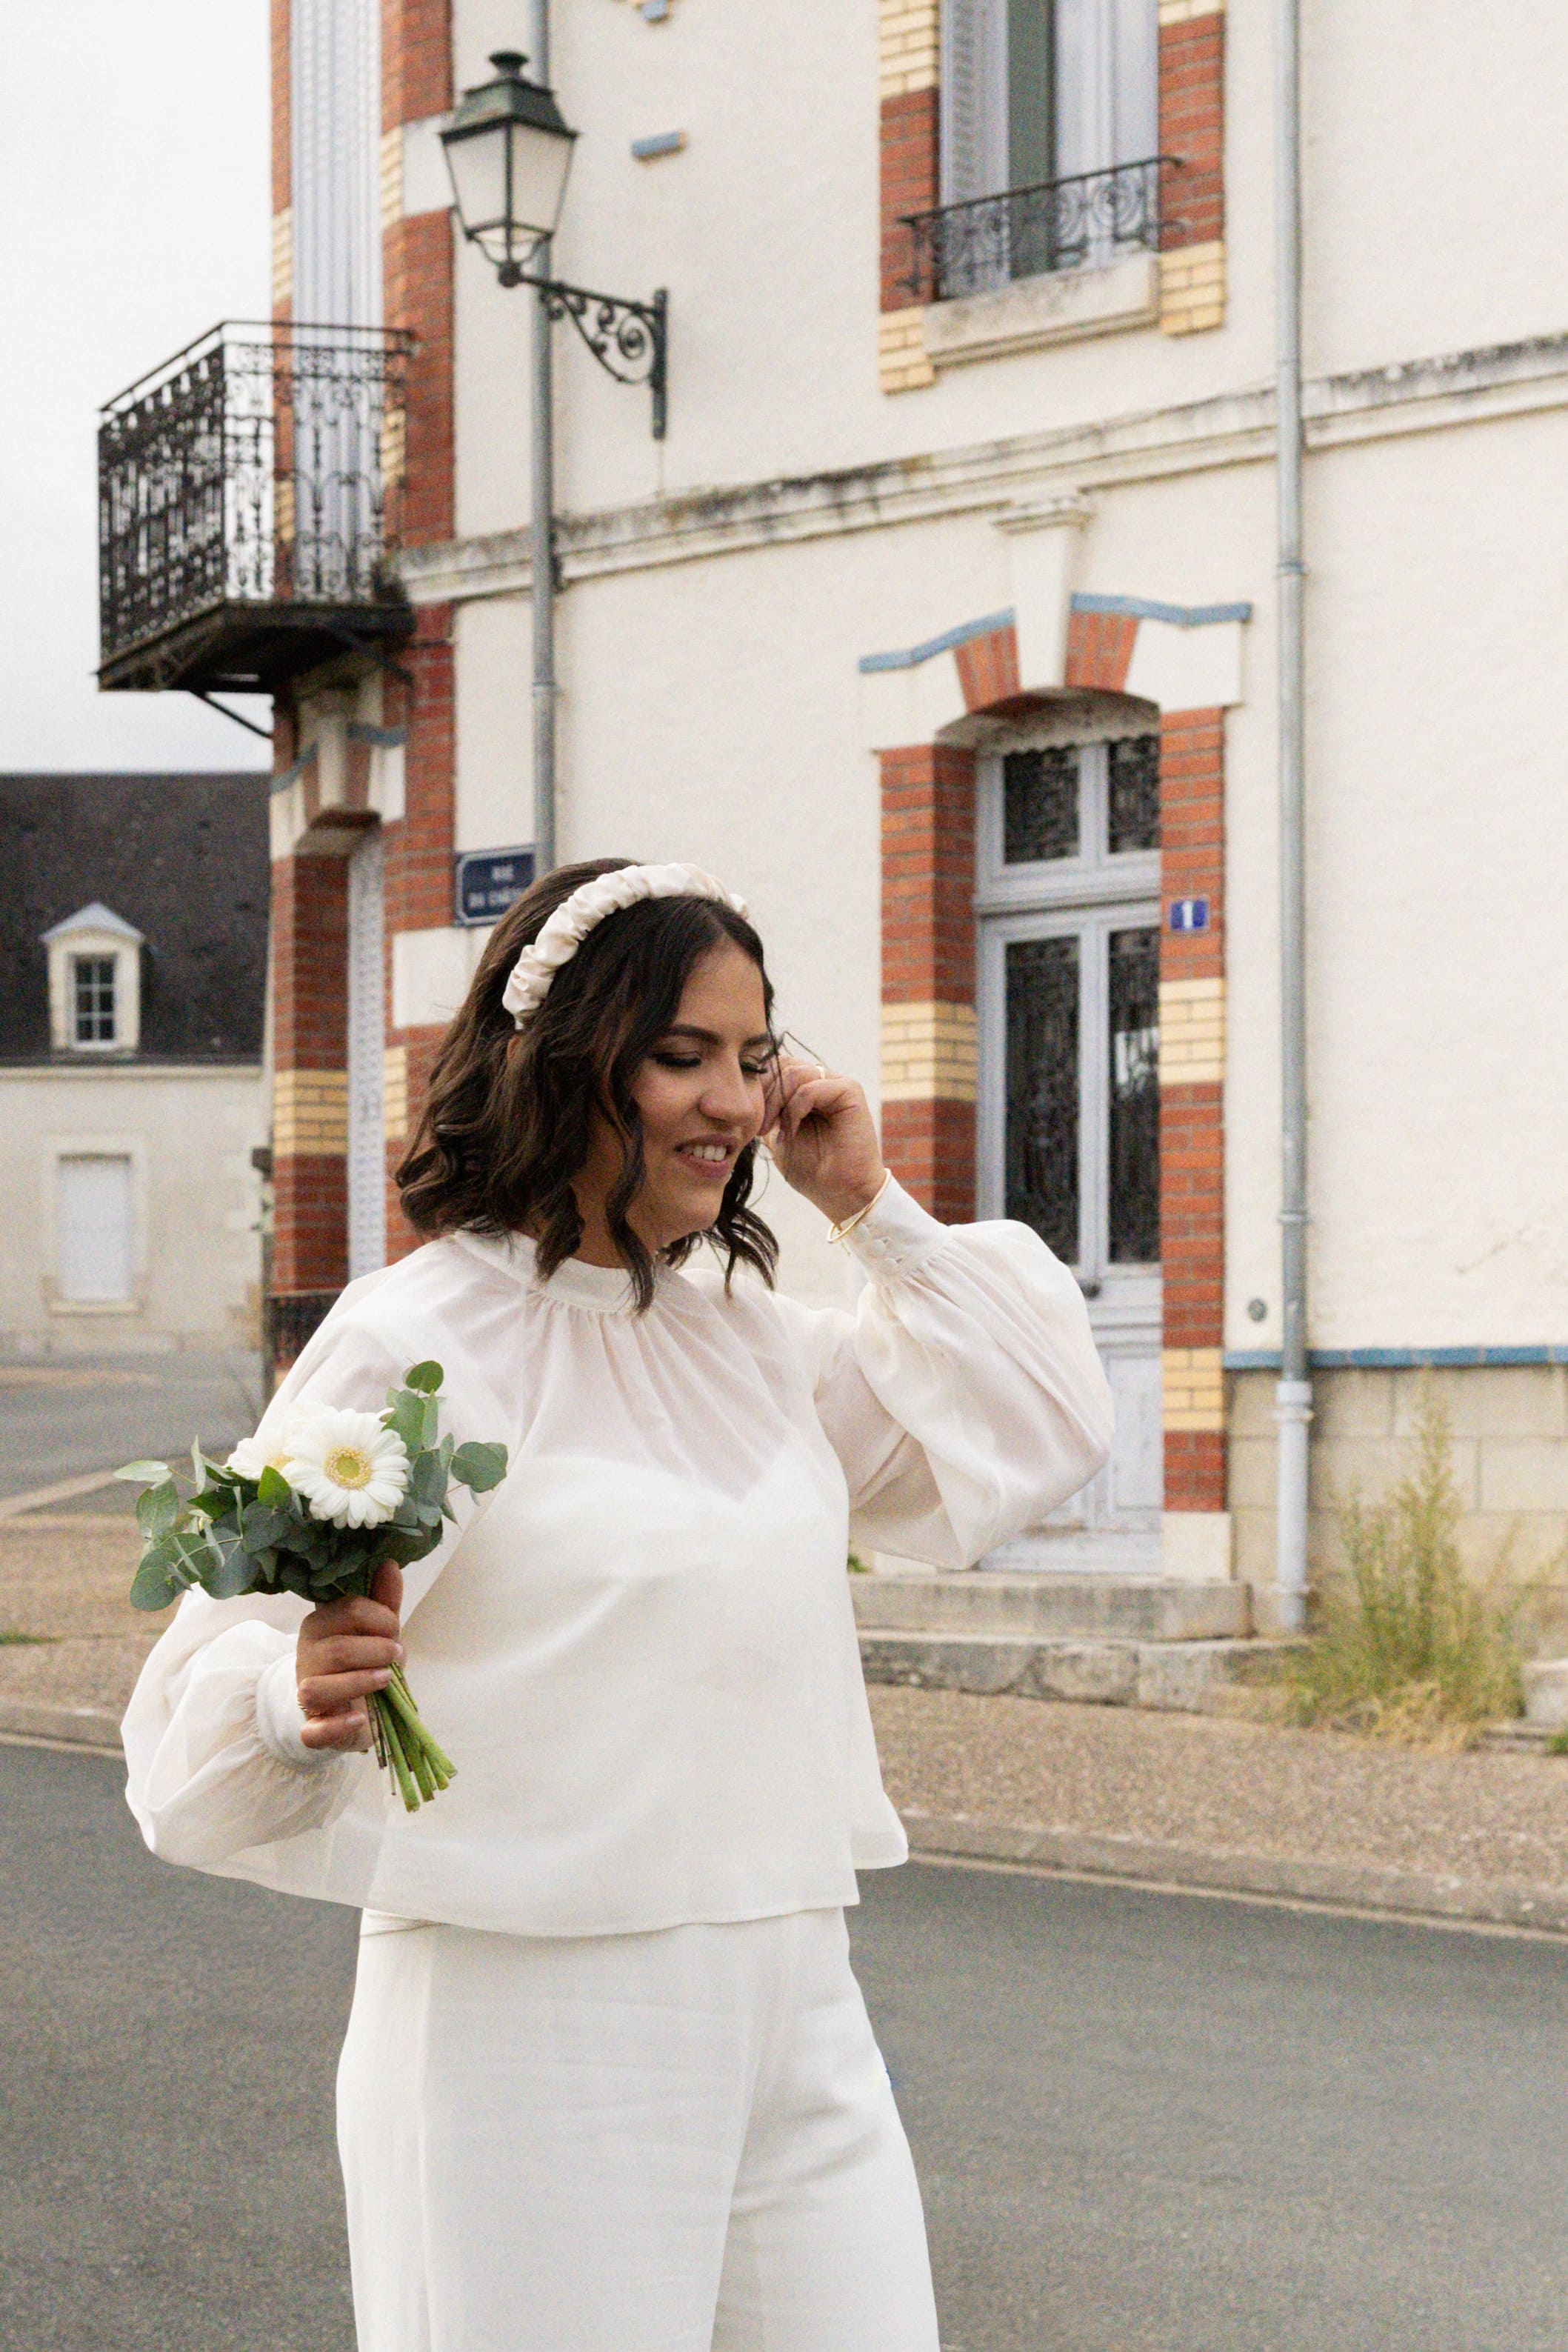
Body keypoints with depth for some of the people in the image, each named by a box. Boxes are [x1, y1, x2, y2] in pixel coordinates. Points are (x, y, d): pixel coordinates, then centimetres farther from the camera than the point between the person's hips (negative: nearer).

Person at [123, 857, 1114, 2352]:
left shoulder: (749, 1330, 14)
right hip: (533, 2037, -7)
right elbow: (210, 1695, -12)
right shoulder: (415, 1343, -9)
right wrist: (303, 1705, -35)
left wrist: (874, 1210, 10)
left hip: (791, 2013, 7)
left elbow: (1035, 1439, 18)